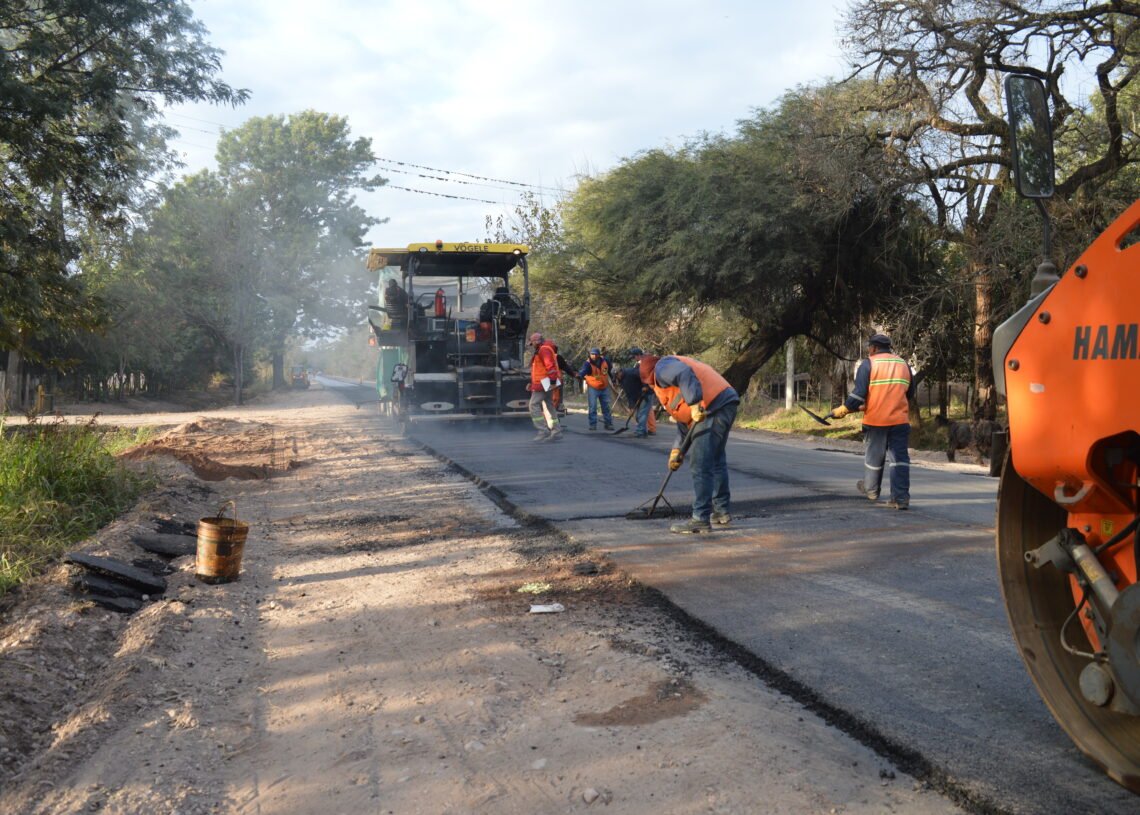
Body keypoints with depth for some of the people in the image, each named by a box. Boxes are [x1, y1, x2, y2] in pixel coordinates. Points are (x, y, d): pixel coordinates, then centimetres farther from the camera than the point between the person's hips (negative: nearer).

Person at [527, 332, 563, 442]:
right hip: (544, 383, 11)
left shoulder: (544, 349, -11)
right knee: (550, 407, 8)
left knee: (534, 405, -10)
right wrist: (532, 384, 24)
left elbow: (550, 366, -22)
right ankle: (556, 432, 7)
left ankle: (543, 431, -14)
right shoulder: (541, 351, 23)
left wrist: (552, 381, -26)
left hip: (544, 383, -11)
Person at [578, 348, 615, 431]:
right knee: (592, 407, -6)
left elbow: (609, 369, 16)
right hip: (592, 388, -4)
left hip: (604, 387, 4)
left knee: (606, 407, 10)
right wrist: (580, 375, -59)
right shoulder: (588, 363, -19)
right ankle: (593, 424, 2)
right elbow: (583, 371, -38)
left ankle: (608, 423, 20)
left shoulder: (605, 361, -6)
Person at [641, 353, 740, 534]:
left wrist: (695, 404, -28)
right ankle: (721, 510, 34)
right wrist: (678, 449, 25)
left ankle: (701, 520, -6)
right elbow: (684, 417, 29)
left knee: (701, 467, -7)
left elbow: (684, 375, -21)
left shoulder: (662, 367, 4)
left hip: (712, 408, -10)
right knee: (717, 461, 23)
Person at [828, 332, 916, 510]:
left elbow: (858, 394, -13)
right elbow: (910, 394, 20)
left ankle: (871, 490, 31)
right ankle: (901, 498, -5)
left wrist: (842, 410, -3)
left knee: (873, 456, 14)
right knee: (899, 457, 2)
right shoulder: (904, 364, 12)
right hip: (900, 420, 3)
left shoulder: (869, 364, -5)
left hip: (875, 420, -3)